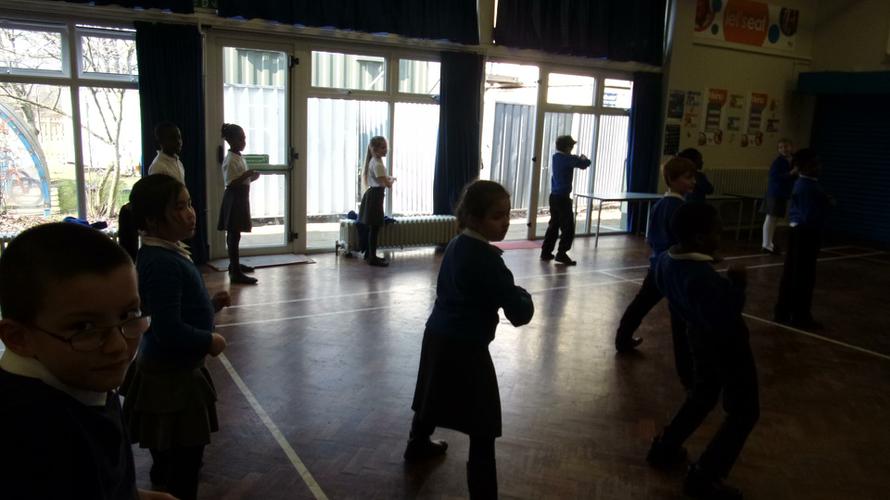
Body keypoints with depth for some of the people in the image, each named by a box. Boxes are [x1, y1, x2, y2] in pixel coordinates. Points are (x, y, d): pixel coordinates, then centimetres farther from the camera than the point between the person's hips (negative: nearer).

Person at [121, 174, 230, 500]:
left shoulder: (165, 254, 4)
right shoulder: (162, 263, -27)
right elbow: (169, 331, -30)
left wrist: (210, 305, 5)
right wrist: (210, 342, -16)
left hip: (171, 370, 10)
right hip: (171, 378, -10)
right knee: (183, 459, 6)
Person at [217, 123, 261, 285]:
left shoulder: (239, 157, 13)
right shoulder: (230, 160, -17)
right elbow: (231, 184, -22)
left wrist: (251, 177, 6)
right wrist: (246, 175, -30)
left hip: (240, 198, 10)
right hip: (234, 199, -10)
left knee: (235, 234, 18)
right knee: (234, 234, -9)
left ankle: (235, 264, 30)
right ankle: (235, 272, -8)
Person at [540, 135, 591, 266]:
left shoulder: (556, 157, 9)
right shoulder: (568, 159, -15)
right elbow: (586, 163, -13)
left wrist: (579, 159, 13)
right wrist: (583, 158, 7)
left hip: (554, 196, 8)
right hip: (563, 198, -8)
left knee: (553, 225, 15)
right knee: (568, 228, -3)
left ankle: (546, 252, 17)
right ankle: (561, 254, -7)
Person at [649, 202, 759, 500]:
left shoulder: (666, 260, -7)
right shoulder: (702, 275, -35)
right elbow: (722, 318, -34)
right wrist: (736, 284, -24)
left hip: (699, 335, 9)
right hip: (727, 342, -8)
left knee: (703, 394, 29)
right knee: (744, 412, 9)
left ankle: (664, 448, 36)